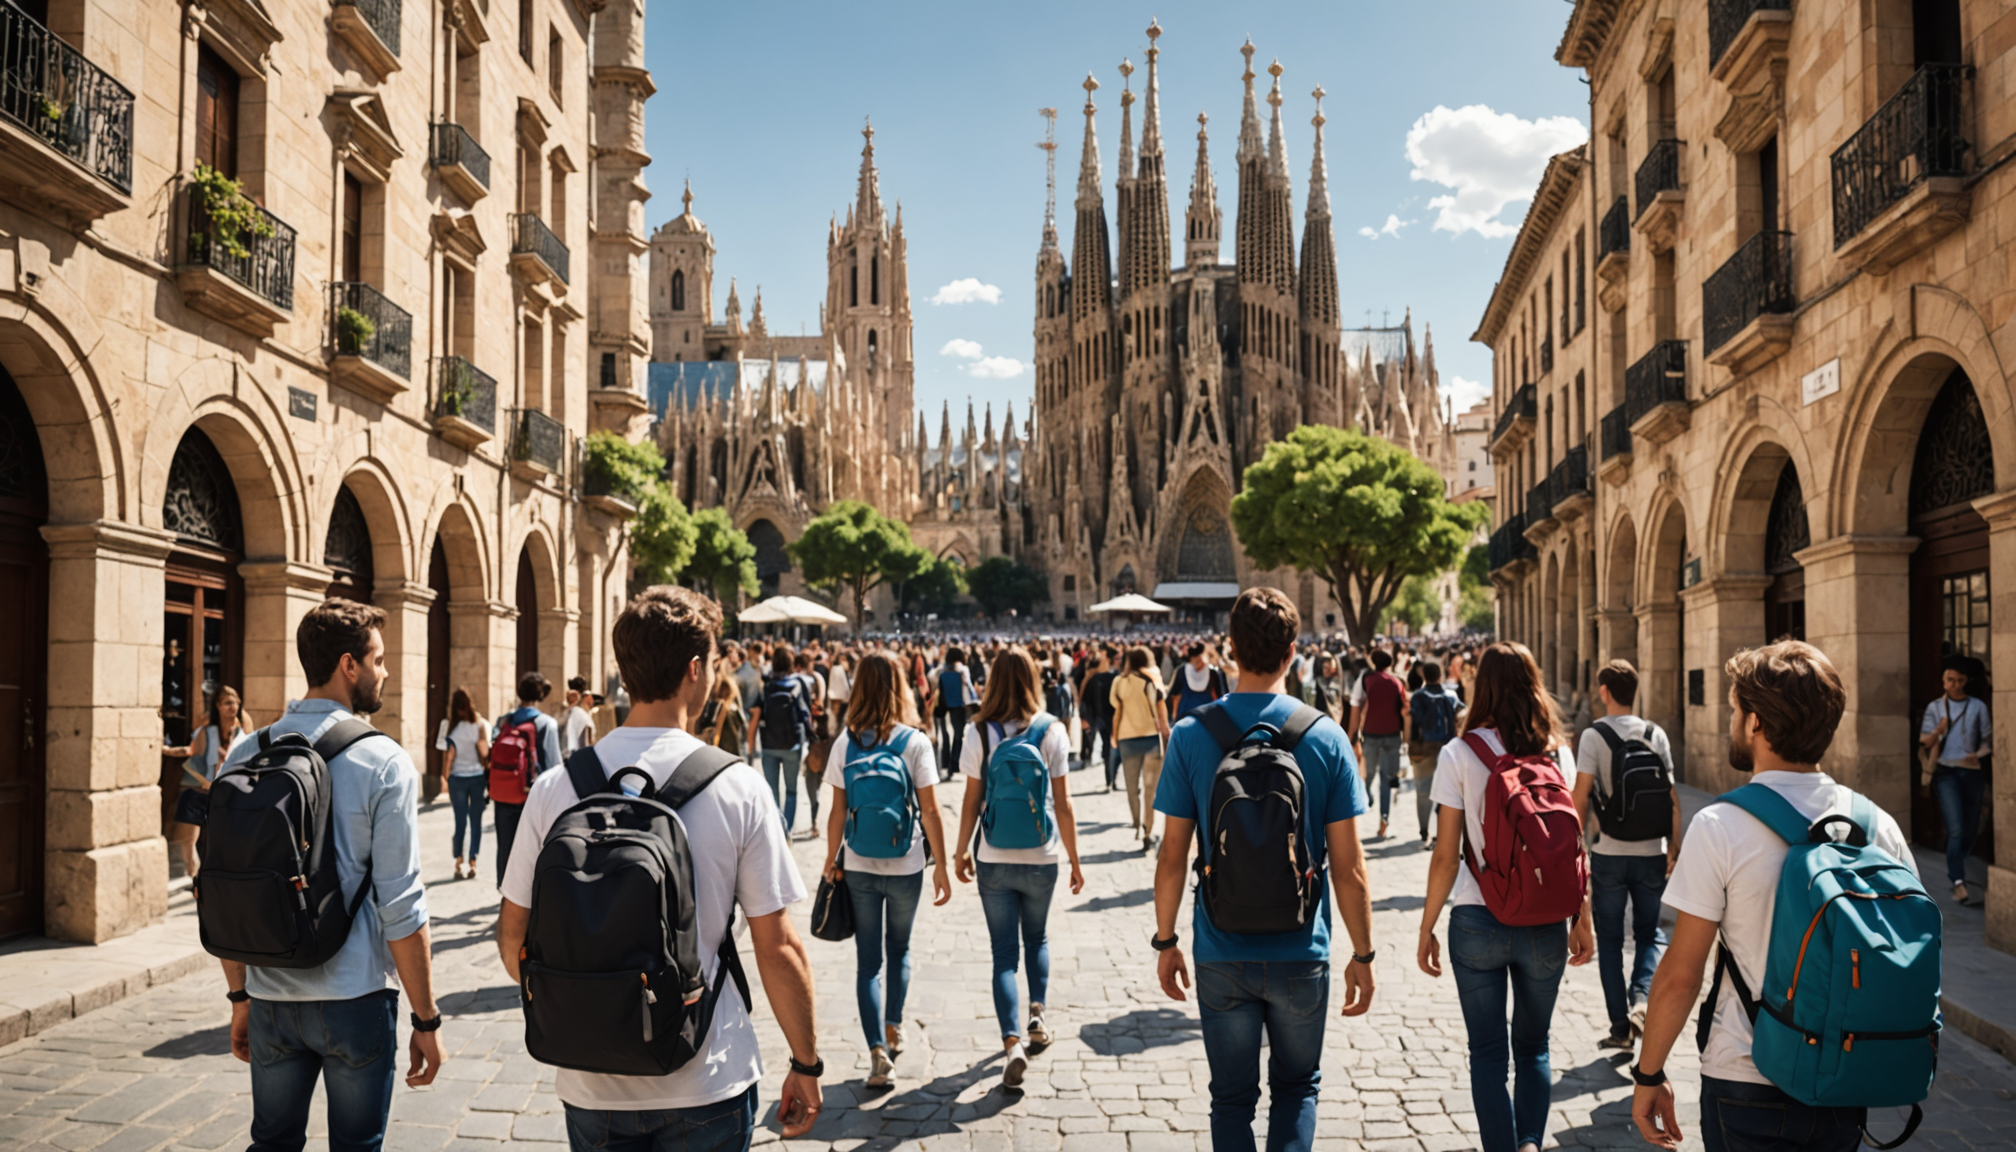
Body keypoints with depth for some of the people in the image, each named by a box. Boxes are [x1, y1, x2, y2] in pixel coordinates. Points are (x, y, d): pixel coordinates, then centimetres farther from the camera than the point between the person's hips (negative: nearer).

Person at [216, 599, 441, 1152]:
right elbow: (400, 908, -14)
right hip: (355, 1000, -4)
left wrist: (239, 994, 18)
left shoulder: (245, 757, 1)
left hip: (270, 1000, 4)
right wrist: (426, 1020, -6)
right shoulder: (383, 763, -13)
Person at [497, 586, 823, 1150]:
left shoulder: (555, 788, -6)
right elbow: (778, 948, -10)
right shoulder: (738, 788, -13)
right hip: (706, 1081, -2)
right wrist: (806, 1063, 3)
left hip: (591, 1086, 2)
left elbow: (514, 938, 2)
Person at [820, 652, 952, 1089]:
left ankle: (878, 1050, 0)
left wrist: (832, 861, 7)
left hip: (858, 866, 1)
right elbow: (930, 812, -9)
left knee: (868, 959, 8)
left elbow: (838, 812, -4)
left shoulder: (845, 743, -6)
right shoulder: (915, 742, -10)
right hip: (905, 865, 0)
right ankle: (894, 1028, 26)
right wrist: (941, 867, -1)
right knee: (899, 948, 23)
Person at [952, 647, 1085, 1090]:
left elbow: (972, 801, -3)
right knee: (1037, 937, 25)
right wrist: (1074, 859, 5)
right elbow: (1063, 804, -4)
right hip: (1040, 857, 1)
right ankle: (1037, 1013, 17)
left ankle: (1012, 1041, -6)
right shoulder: (1052, 731, -6)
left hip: (994, 858, -1)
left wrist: (960, 852, 10)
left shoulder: (980, 733, -6)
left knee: (1003, 951, 5)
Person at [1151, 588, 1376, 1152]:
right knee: (1297, 1087, 20)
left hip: (1222, 955, 0)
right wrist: (1362, 955, 5)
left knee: (1232, 1097, 16)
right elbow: (1348, 867, -6)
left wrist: (1165, 941, 8)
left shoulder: (1191, 735, -8)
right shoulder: (1325, 736, -8)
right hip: (1300, 954, 0)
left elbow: (1172, 857, -5)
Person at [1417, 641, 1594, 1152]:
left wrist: (1427, 928, 2)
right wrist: (1582, 921, 13)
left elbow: (1446, 855, -7)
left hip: (1477, 921, -2)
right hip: (1545, 923, 2)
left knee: (1488, 1052, 10)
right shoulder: (1558, 753, -1)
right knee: (1533, 1046, 18)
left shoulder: (1460, 754, -7)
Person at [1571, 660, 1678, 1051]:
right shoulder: (1656, 734, 2)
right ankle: (1641, 1000, -5)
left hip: (1608, 852, -2)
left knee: (1610, 939, 9)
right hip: (1651, 850, 3)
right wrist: (1674, 844, 10)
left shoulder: (1594, 735, -8)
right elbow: (1671, 794, 2)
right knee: (1649, 933, 17)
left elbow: (1581, 795, -11)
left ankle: (1620, 1026, 10)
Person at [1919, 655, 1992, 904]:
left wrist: (1979, 754, -12)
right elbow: (1924, 741, 0)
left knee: (1970, 828, 9)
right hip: (1946, 772, -2)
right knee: (1956, 829, -14)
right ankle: (1958, 881, -17)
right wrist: (1938, 731, -20)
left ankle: (1954, 871, 31)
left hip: (1972, 772, 2)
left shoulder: (1978, 706, 7)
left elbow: (1987, 740, 8)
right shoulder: (1935, 707, 6)